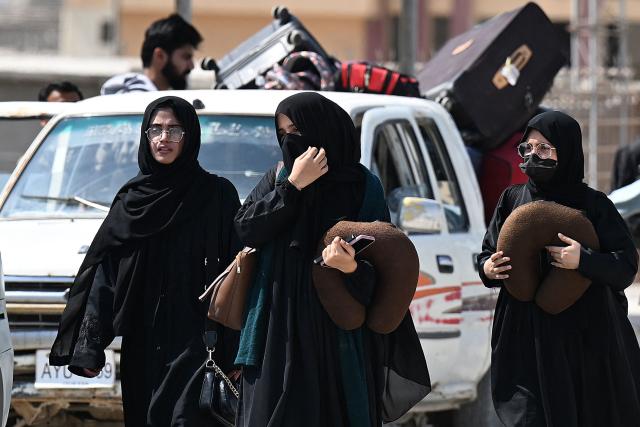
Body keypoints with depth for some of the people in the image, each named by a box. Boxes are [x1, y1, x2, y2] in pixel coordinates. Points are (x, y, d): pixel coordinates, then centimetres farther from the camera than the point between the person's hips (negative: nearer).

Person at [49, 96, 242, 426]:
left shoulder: (217, 195, 1)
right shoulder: (131, 199, 10)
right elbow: (102, 274, 6)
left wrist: (234, 352, -8)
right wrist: (88, 346, -3)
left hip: (194, 341, -4)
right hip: (141, 343, 4)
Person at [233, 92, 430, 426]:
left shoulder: (362, 186, 1)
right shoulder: (277, 178, 11)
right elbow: (246, 229, -5)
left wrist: (352, 268, -26)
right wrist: (293, 186, -11)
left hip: (338, 335, -3)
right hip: (277, 332, 3)